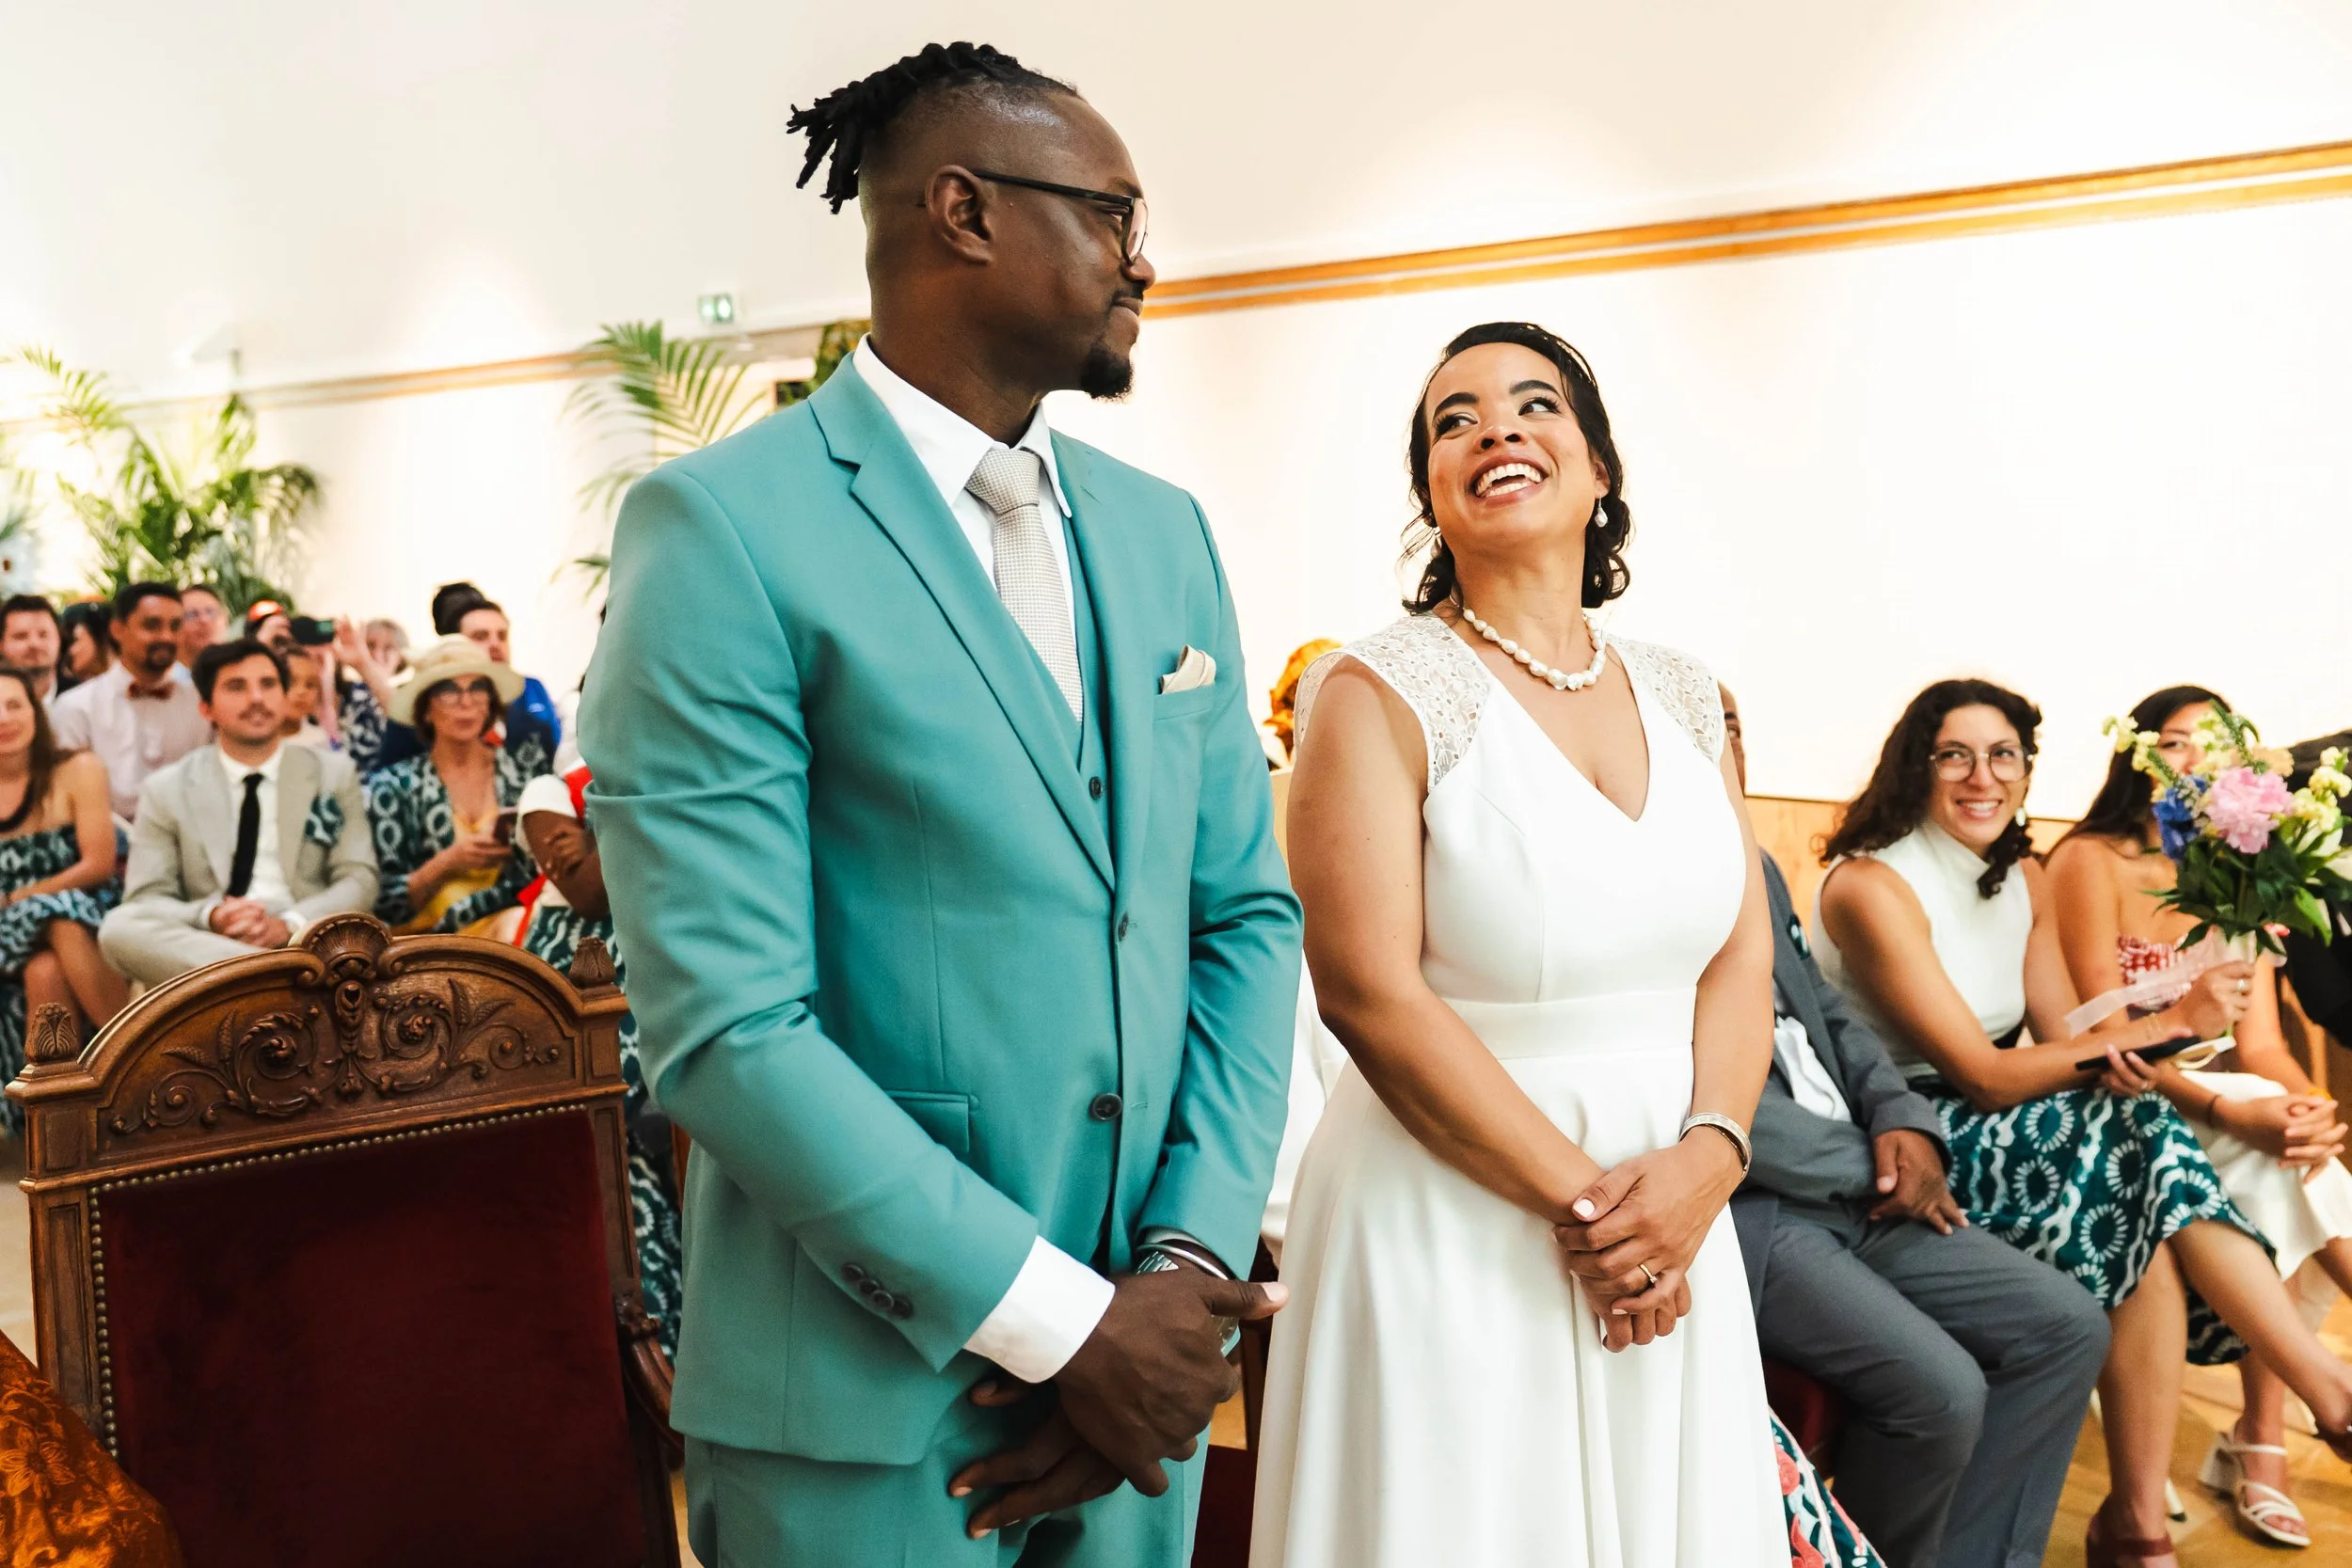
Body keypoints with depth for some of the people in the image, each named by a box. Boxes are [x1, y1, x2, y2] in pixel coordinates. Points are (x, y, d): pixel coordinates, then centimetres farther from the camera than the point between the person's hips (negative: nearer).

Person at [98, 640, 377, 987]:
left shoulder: (334, 775, 13)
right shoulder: (165, 791, 12)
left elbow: (359, 880, 4)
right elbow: (145, 899, 5)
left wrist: (288, 925, -16)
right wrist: (209, 918, -19)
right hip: (201, 942, 3)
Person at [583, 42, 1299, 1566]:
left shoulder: (1165, 531, 6)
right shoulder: (722, 524, -13)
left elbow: (1247, 913, 6)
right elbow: (724, 1024, -18)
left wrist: (1188, 1264, -6)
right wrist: (1058, 1321, -16)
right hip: (869, 1402, -5)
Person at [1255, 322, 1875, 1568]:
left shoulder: (1681, 695, 7)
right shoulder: (1379, 696, -10)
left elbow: (1742, 957, 5)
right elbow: (1372, 996, -16)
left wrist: (1705, 1158, -12)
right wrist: (1581, 1196, -14)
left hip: (1666, 1222, 5)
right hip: (1453, 1222, -5)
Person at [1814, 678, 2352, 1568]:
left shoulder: (2024, 881, 10)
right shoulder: (1872, 886, -15)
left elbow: (2061, 1041, 6)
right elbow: (1987, 1077, -19)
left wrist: (2120, 1052, -19)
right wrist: (2170, 1024, -19)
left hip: (2003, 1134, 7)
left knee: (2148, 1223, -21)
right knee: (2142, 1142, -24)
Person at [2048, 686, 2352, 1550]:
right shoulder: (2091, 862, -7)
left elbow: (2261, 1041, 0)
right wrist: (2231, 1111, -29)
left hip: (2211, 1107, 5)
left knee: (2279, 1167, -25)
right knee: (2266, 1146, -29)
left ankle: (2261, 1443, -17)